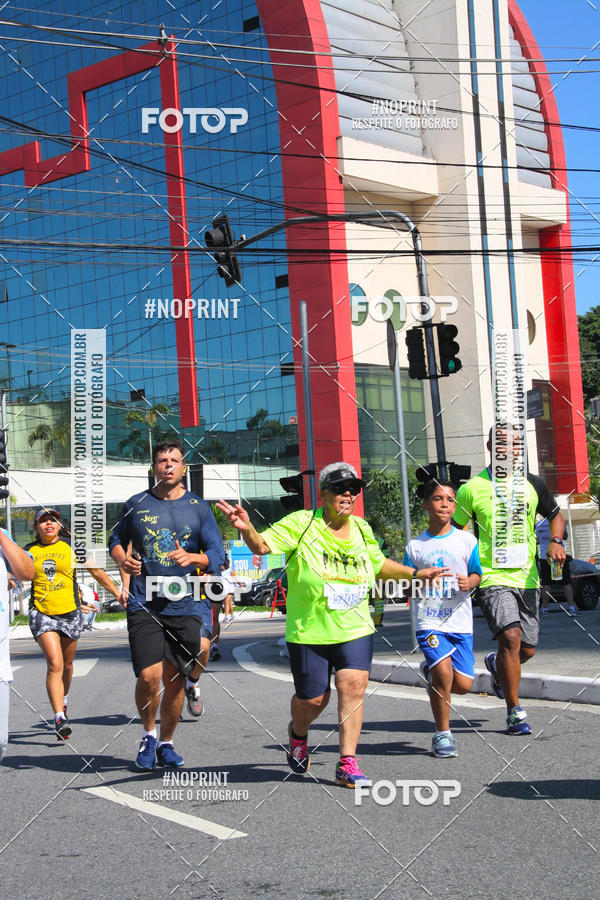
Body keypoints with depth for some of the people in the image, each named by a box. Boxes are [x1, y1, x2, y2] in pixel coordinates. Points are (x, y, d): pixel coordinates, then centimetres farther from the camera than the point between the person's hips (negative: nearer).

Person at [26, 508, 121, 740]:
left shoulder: (71, 547, 2)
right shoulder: (29, 552, 4)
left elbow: (97, 572, 8)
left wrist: (118, 593, 7)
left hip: (70, 613, 1)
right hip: (41, 614, -1)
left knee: (67, 664, 14)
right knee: (54, 663, -16)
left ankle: (63, 700, 43)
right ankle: (60, 718, -19)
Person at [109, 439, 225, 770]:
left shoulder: (198, 507, 6)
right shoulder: (136, 504, 8)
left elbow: (217, 555, 4)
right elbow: (116, 540, 22)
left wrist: (192, 558, -17)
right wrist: (123, 560, 0)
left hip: (186, 603, 1)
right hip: (144, 603, 0)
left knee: (174, 680, 3)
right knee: (149, 676, -12)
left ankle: (166, 743, 24)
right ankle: (148, 734, 16)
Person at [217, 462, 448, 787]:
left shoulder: (361, 529, 8)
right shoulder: (301, 524, -9)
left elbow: (379, 564, 25)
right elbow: (262, 546, -18)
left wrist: (416, 573, 21)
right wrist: (247, 529, -38)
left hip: (355, 629, 3)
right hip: (309, 630, -3)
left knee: (353, 687, -13)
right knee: (312, 699, 5)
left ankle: (347, 763, -5)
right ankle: (297, 734, 40)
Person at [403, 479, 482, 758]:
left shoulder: (466, 540, 5)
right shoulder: (415, 546, 5)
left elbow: (476, 574, 11)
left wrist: (469, 583, -11)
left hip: (460, 622, 2)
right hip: (429, 622, -1)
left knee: (463, 684, -4)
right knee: (444, 670, -20)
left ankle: (431, 672, 32)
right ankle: (442, 734, -1)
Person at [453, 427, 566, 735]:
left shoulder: (533, 485, 7)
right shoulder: (473, 488, -4)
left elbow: (555, 515, 22)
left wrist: (555, 542, 1)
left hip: (527, 578, 5)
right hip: (493, 578, -4)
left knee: (527, 650, 8)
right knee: (511, 636, -21)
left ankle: (496, 664, 44)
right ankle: (514, 713, -10)